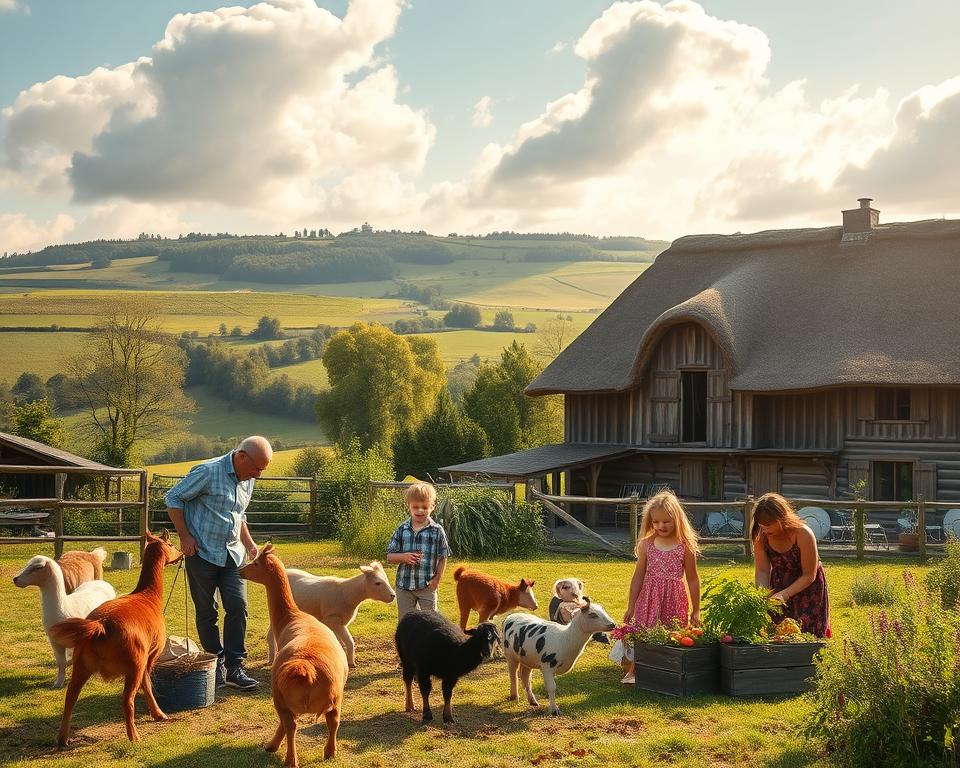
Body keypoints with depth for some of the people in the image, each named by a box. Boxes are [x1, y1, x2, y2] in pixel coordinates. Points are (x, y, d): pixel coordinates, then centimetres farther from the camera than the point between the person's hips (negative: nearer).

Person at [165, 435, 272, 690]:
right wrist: (184, 536, -13)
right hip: (202, 552, -6)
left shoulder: (247, 481, 8)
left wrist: (249, 544, 11)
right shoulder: (208, 472, -15)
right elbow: (173, 499, -9)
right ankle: (216, 664, 15)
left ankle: (234, 668, -1)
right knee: (207, 612, 3)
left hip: (232, 554, 6)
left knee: (237, 607, -5)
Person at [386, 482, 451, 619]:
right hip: (404, 585, 2)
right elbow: (390, 556, 0)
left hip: (427, 586, -2)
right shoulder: (402, 530, -1)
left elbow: (443, 558, 1)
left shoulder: (437, 531, -5)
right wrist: (403, 557, -19)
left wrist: (437, 579, -5)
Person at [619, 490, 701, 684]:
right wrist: (630, 606, 8)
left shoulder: (686, 547, -2)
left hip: (675, 599, -1)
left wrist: (695, 610, 6)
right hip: (649, 598, 1)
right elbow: (638, 577, 8)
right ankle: (632, 672, 7)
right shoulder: (646, 544, 2)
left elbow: (693, 580, 5)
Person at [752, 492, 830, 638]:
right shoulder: (760, 536, -19)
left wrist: (784, 594, -33)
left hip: (808, 588, -4)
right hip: (778, 586, 4)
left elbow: (809, 576, -24)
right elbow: (762, 571, -13)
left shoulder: (803, 535, -30)